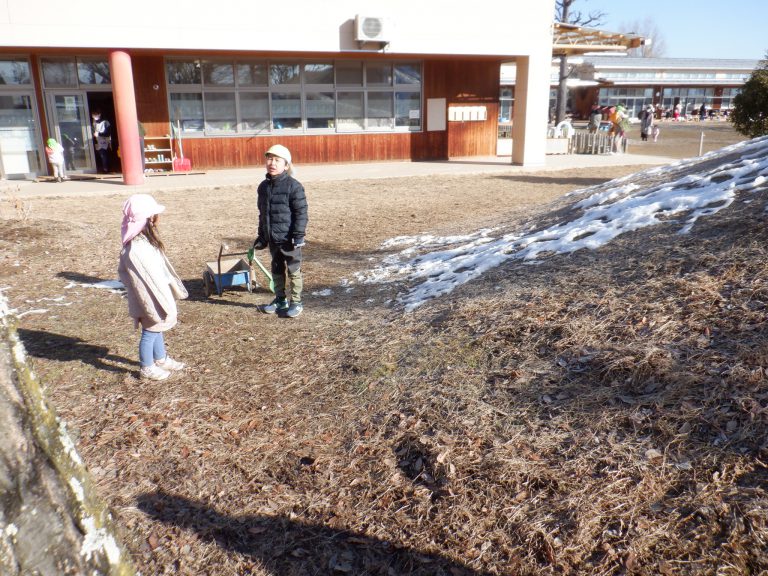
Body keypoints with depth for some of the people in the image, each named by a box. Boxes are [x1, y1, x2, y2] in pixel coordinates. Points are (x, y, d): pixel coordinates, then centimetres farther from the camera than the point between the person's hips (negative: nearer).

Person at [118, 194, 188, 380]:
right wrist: (163, 306, -20)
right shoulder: (135, 249, -30)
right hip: (150, 301, -9)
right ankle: (147, 368, 29)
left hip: (159, 294, 9)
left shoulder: (146, 239, -1)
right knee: (149, 333, 10)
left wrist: (175, 289, 17)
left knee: (157, 330, 25)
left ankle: (161, 359, 44)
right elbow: (144, 282, -26)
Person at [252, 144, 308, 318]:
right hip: (272, 238, 6)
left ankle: (296, 302, 16)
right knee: (277, 270, 16)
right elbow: (262, 213, 15)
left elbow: (301, 212, -13)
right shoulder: (264, 186, 7)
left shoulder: (293, 186, -12)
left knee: (293, 271, 5)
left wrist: (298, 235, -17)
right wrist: (261, 235, 14)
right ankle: (280, 299, 30)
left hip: (289, 238, -6)